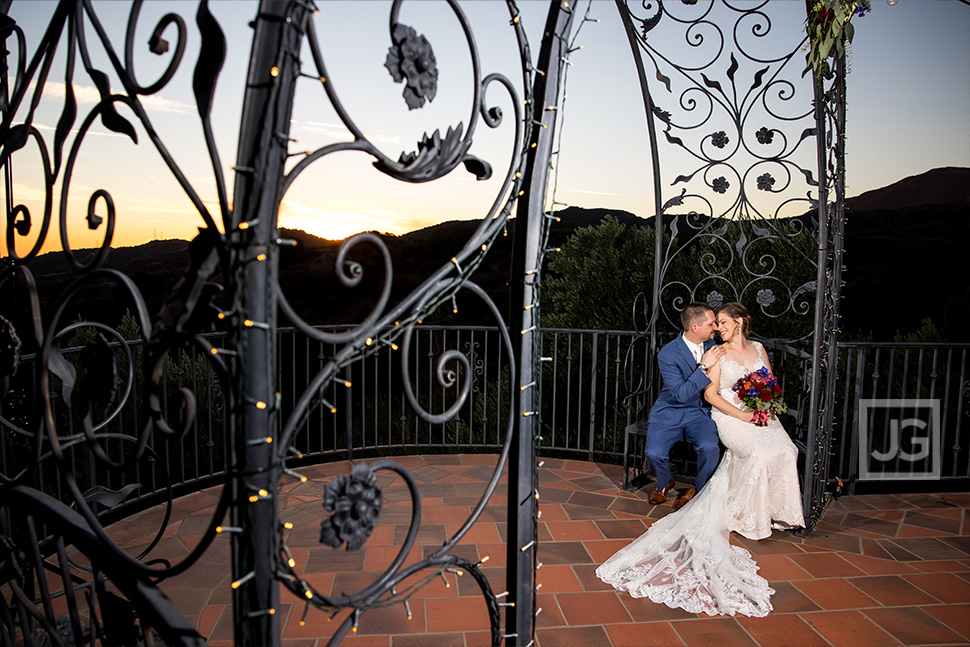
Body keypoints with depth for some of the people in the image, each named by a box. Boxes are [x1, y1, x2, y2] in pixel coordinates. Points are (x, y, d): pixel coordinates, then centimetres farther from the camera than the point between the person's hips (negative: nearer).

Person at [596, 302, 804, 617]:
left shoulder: (758, 349, 16)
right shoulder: (718, 354, 4)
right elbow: (711, 393, -5)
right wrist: (742, 415, -14)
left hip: (761, 414, 4)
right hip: (731, 415, -4)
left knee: (783, 449, -25)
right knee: (757, 451, -32)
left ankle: (774, 510, -8)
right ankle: (745, 516, -17)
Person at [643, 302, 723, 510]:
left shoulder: (711, 344, 0)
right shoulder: (667, 354, -17)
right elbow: (681, 394, -23)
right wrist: (703, 367, -28)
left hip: (700, 412, 3)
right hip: (669, 412, -3)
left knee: (710, 447, -27)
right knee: (654, 453, -23)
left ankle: (699, 488, 6)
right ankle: (665, 482, 16)